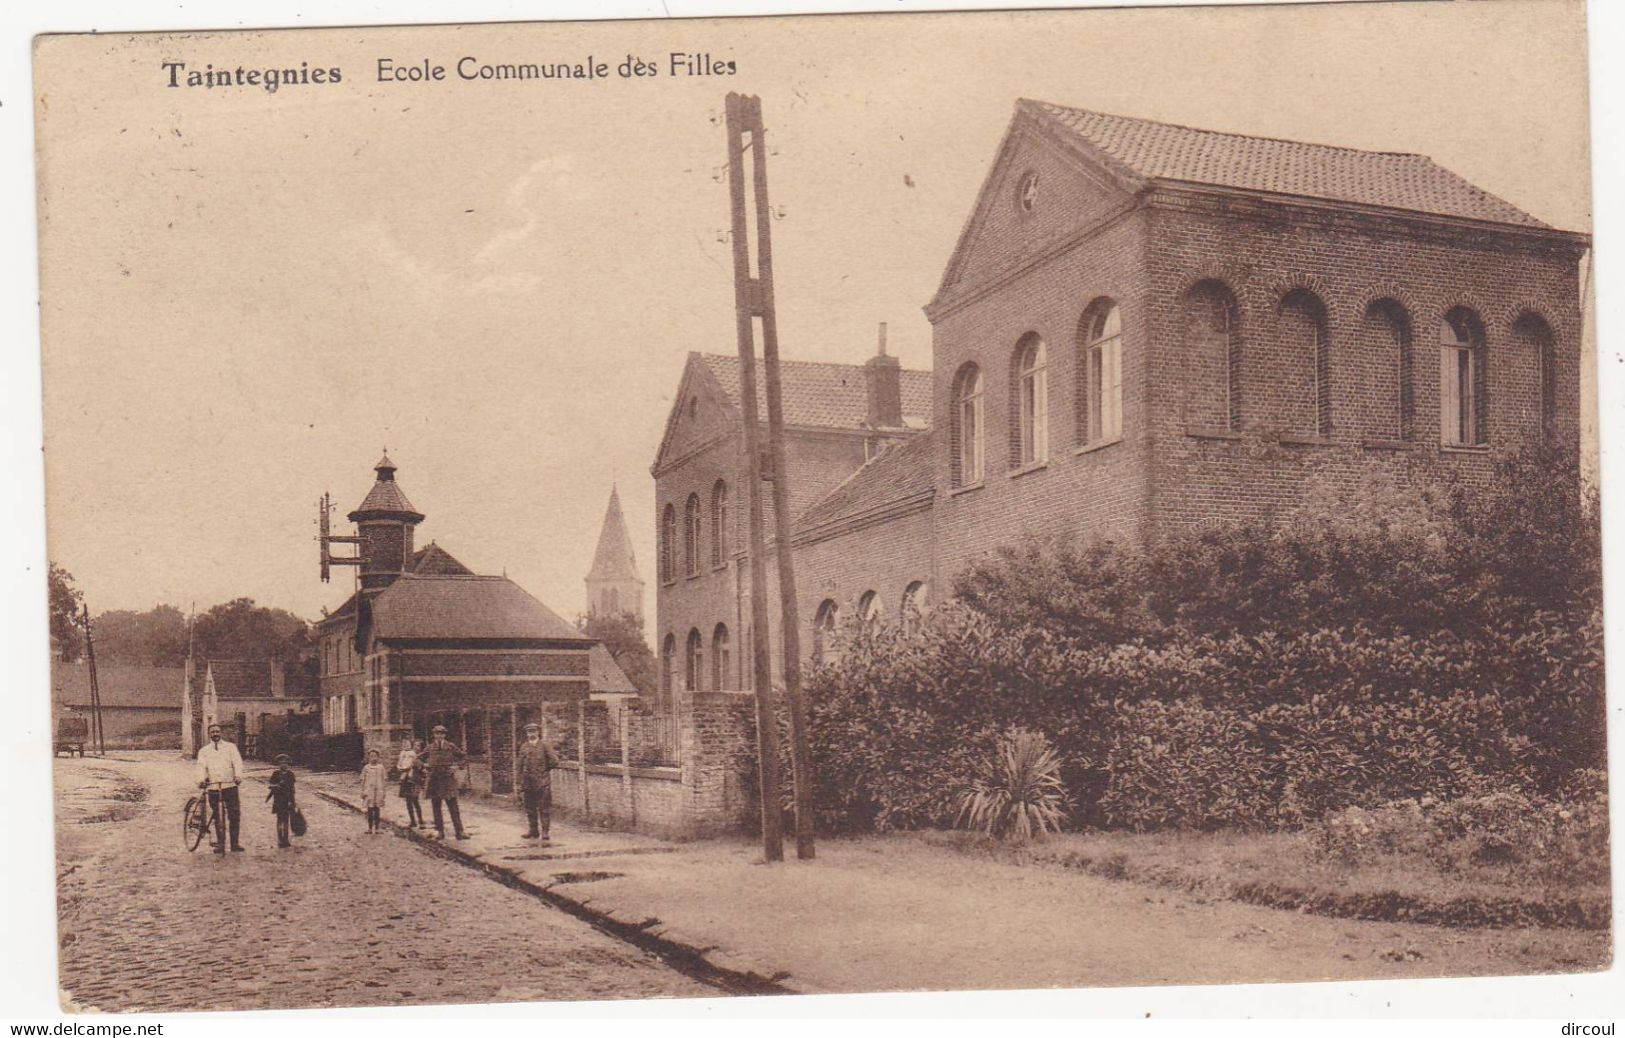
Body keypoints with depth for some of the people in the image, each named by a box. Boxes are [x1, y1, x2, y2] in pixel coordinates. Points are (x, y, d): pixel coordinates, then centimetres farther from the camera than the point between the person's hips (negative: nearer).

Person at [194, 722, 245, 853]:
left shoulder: (230, 747, 11)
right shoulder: (204, 751, 14)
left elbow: (237, 762, -1)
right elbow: (201, 766, 0)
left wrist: (238, 775, -20)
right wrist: (201, 780, -19)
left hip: (230, 785, -1)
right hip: (213, 787, 1)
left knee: (234, 815, -4)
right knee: (217, 816, 5)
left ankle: (234, 842, 3)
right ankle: (220, 842, 13)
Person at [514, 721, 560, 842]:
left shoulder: (544, 746, -1)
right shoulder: (523, 747, 10)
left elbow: (555, 761, -6)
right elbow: (520, 767, 11)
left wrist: (544, 770, 1)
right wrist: (520, 784, 8)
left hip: (542, 783, -4)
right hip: (528, 784, 4)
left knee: (544, 809, -4)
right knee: (530, 809, 10)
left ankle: (545, 833, -2)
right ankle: (533, 831, 20)